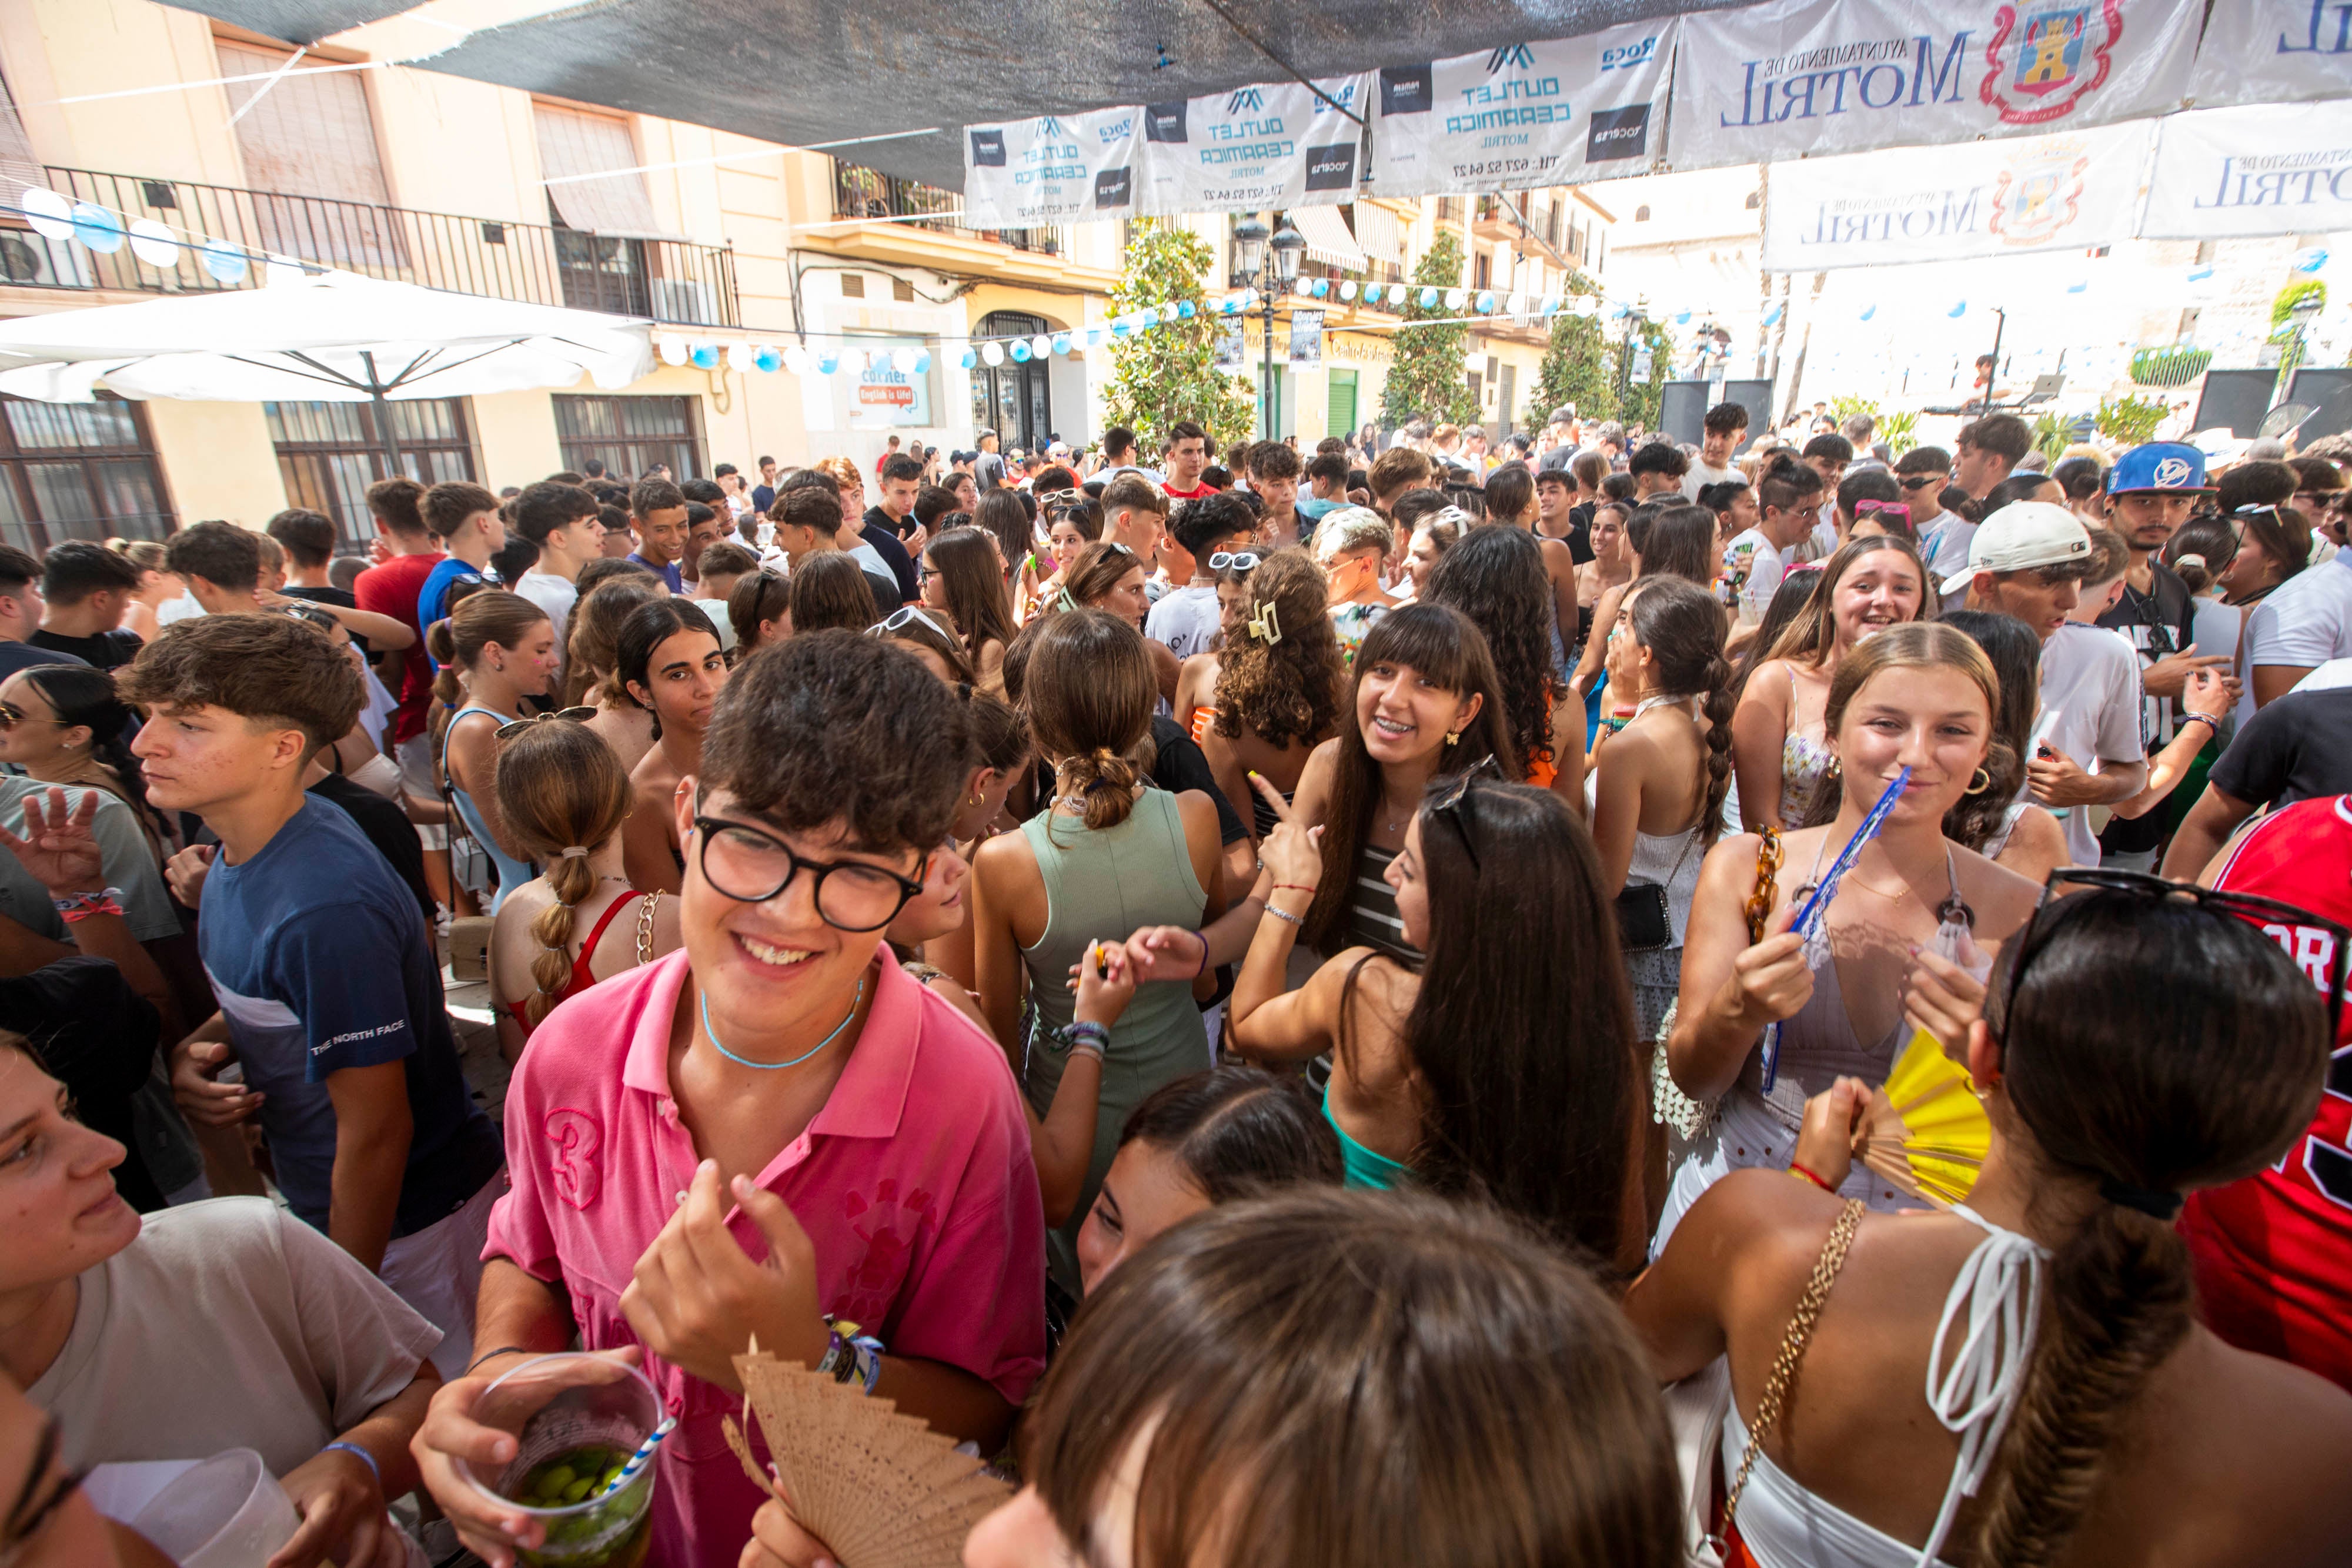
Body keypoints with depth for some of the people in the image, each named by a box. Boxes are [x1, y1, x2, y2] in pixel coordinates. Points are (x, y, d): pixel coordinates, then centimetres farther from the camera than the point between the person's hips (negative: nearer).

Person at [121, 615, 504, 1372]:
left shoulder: (324, 908, -32)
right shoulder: (239, 854, -2)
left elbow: (376, 1132, -25)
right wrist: (200, 1048, -5)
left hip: (404, 1223, -9)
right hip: (321, 1199, 9)